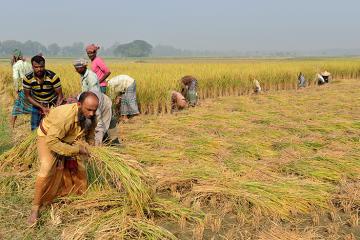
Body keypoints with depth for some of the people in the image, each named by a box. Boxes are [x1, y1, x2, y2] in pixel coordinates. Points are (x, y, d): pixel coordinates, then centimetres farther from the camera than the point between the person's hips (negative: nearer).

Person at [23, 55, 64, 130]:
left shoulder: (53, 77, -25)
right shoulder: (27, 79, -20)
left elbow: (60, 95, -18)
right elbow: (28, 96, -10)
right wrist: (42, 107, -21)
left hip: (53, 104, -2)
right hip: (37, 105, 2)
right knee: (34, 128, 2)